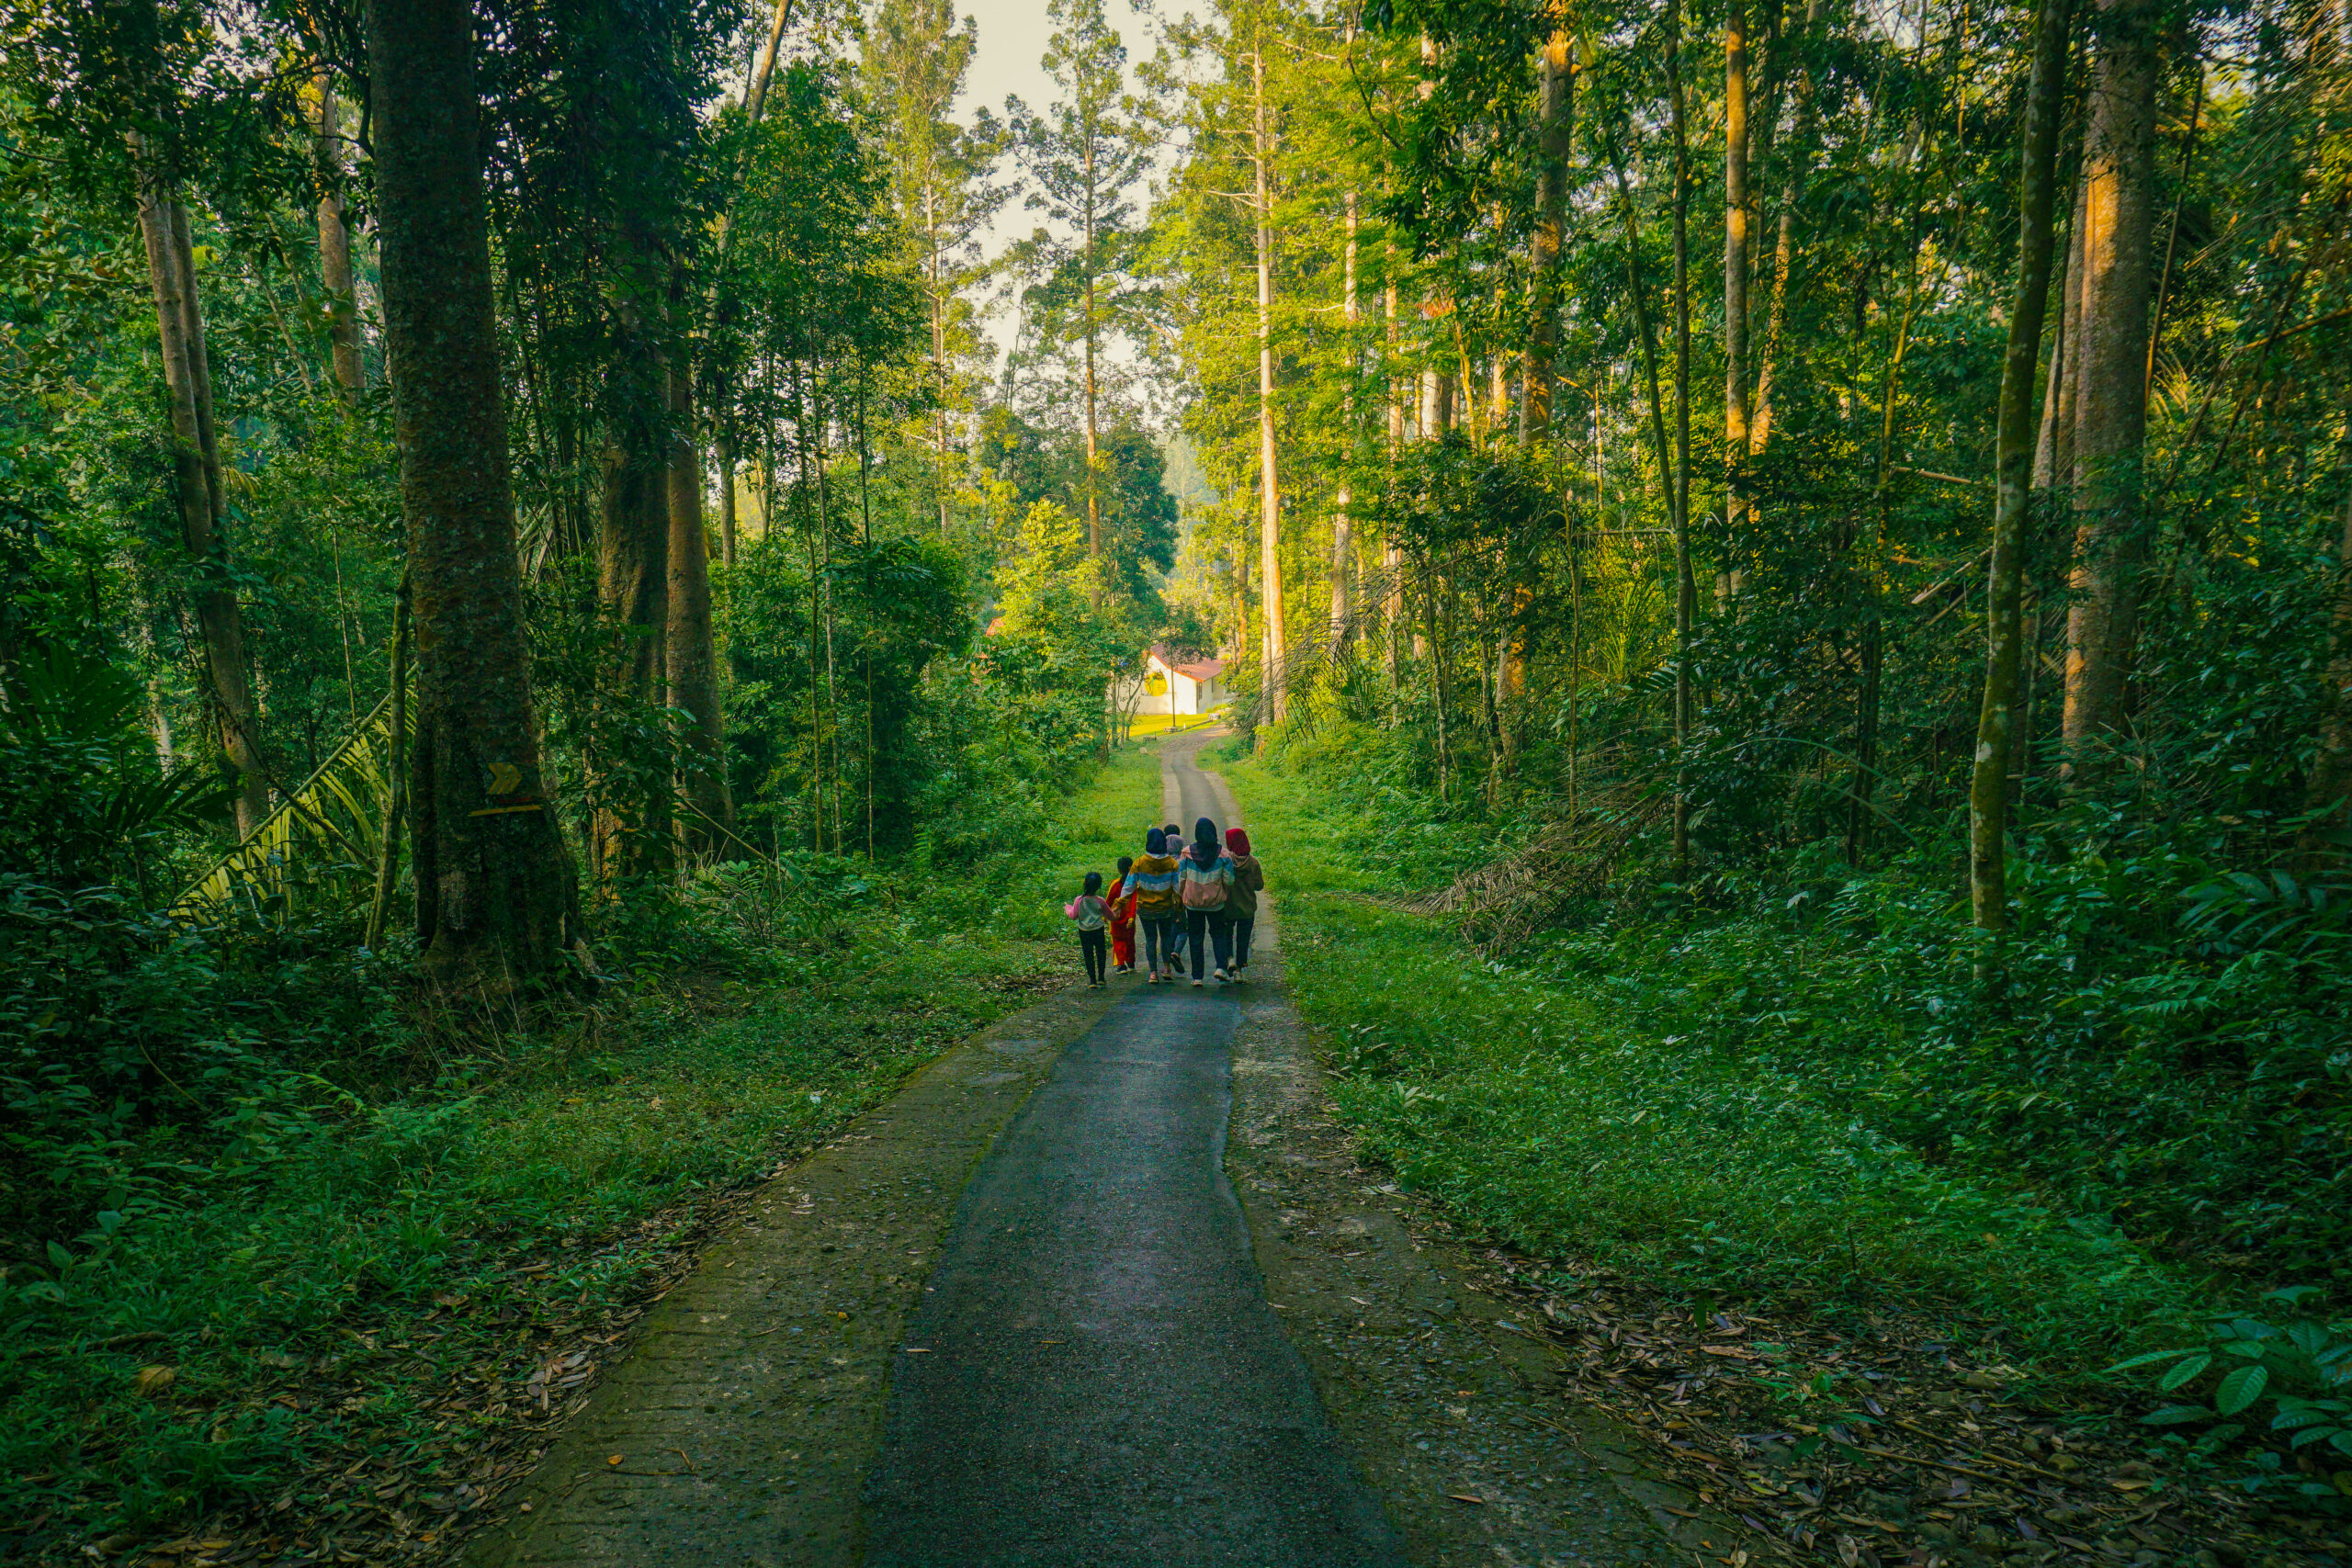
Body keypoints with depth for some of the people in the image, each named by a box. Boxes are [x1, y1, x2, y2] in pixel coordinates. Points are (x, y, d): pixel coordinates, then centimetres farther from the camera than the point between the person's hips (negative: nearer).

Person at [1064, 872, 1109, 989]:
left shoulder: (1079, 900, -14)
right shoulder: (1100, 901, -10)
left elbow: (1074, 916, -5)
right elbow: (1110, 915, 3)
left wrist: (1068, 908, 14)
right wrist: (1106, 919, 26)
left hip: (1084, 932, -1)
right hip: (1098, 930, 1)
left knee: (1088, 955, 7)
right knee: (1100, 953, 18)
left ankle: (1092, 980, 5)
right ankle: (1101, 978, 22)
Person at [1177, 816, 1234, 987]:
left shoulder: (1187, 853, -7)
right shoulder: (1223, 854, -7)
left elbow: (1181, 879, -2)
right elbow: (1229, 880, -6)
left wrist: (1181, 897, 14)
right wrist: (1227, 896, 12)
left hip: (1192, 903, 0)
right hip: (1216, 902, 0)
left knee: (1196, 938, 9)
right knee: (1218, 933, 17)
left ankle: (1197, 976, 8)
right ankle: (1221, 966, -2)